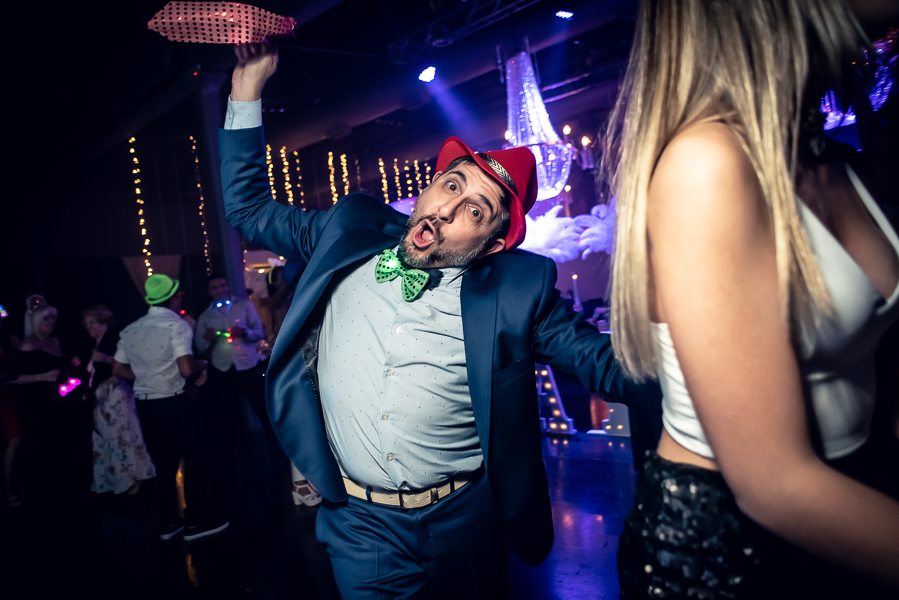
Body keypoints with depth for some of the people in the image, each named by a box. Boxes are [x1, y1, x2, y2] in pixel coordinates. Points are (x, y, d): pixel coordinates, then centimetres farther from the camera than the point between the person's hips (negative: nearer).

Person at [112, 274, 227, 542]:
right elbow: (187, 369, -23)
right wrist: (201, 365, -3)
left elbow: (118, 369, 12)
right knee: (200, 459, 6)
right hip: (174, 403, -7)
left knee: (164, 464, 17)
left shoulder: (130, 331, 8)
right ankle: (197, 521, 10)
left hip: (145, 406, 7)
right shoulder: (176, 326, -13)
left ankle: (169, 522, 26)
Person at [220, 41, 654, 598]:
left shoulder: (519, 288, -10)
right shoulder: (351, 230, -2)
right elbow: (248, 207, 8)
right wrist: (248, 87, 1)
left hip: (464, 525, -1)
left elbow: (609, 364, -9)